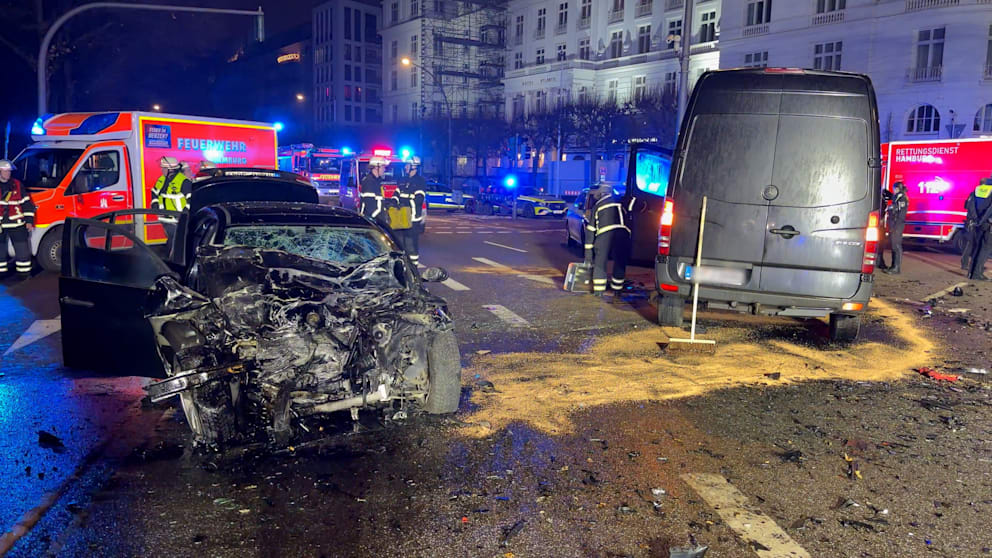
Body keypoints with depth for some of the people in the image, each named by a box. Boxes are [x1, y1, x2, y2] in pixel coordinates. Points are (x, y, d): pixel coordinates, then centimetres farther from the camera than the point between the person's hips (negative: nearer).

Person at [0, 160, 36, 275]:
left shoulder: (17, 185, 5)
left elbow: (27, 203, 6)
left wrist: (29, 220, 1)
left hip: (16, 224, 0)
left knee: (22, 250, 0)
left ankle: (24, 271, 9)